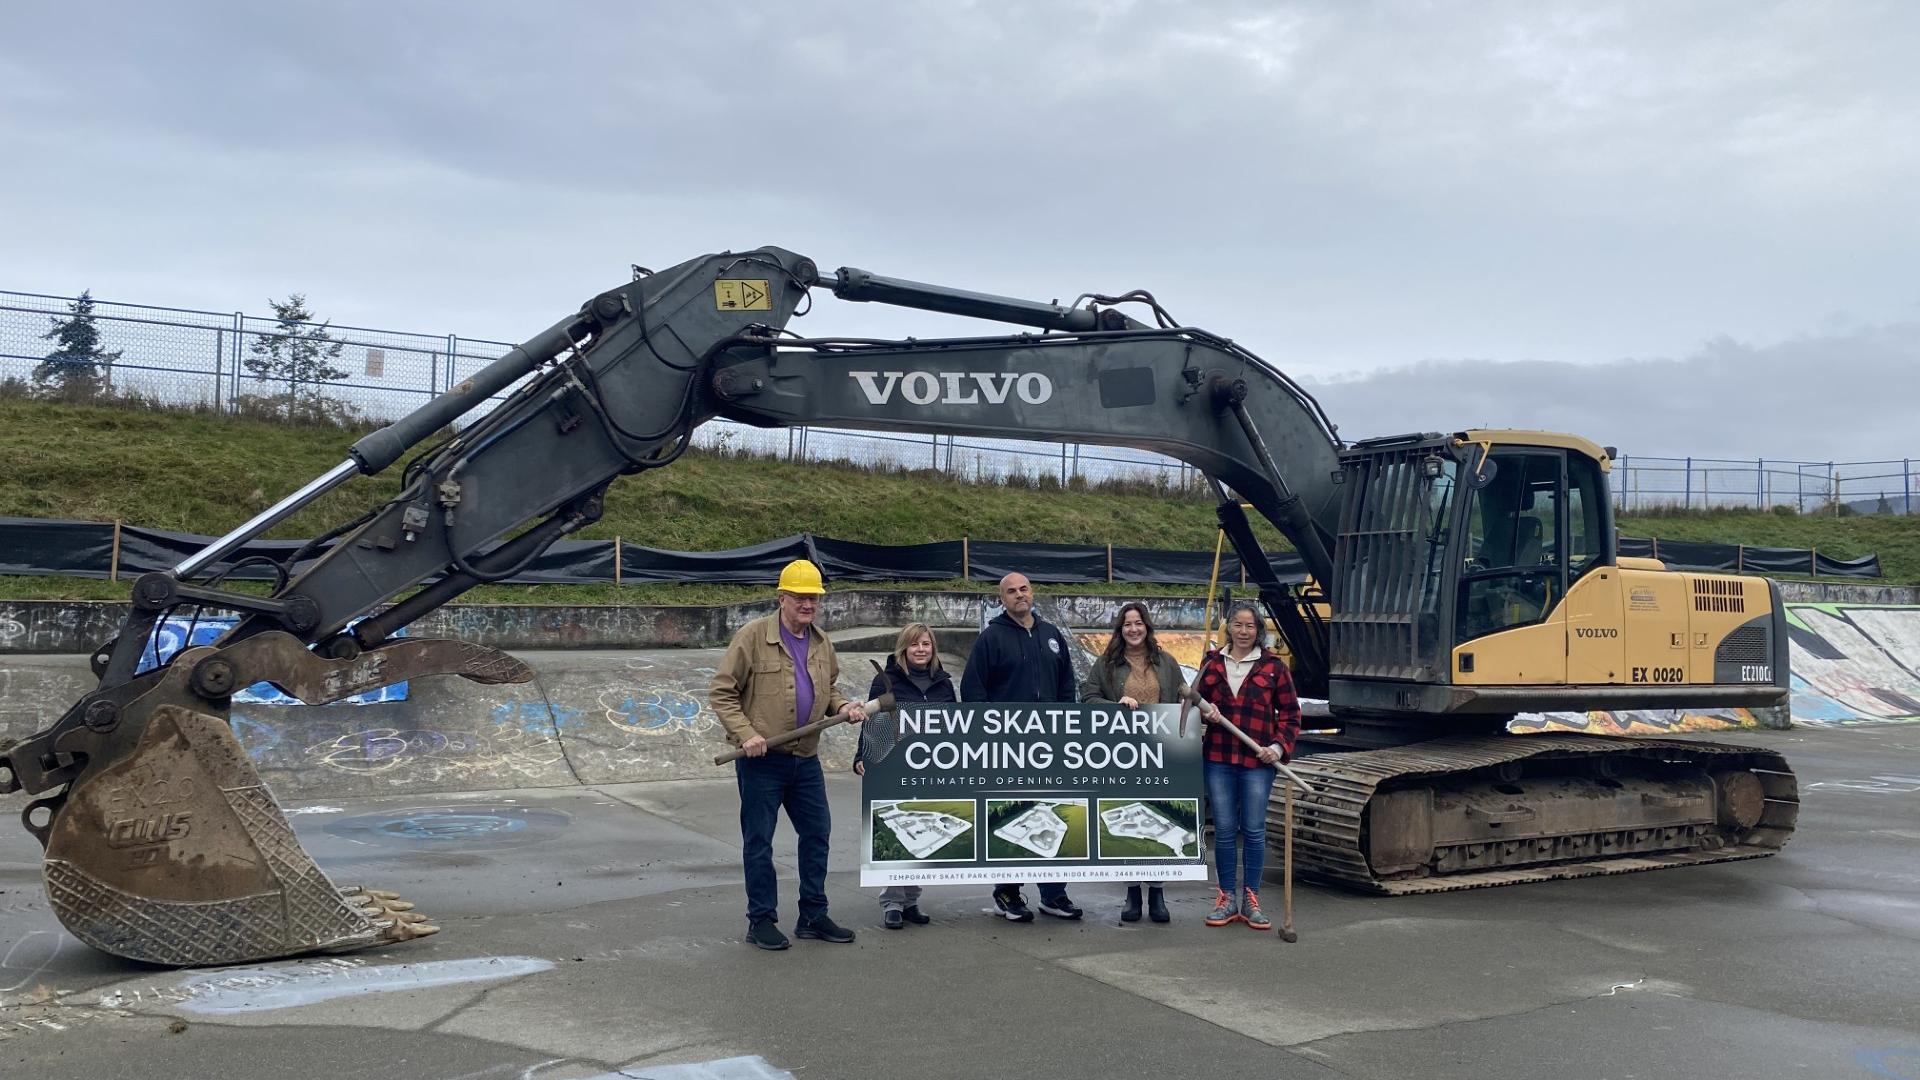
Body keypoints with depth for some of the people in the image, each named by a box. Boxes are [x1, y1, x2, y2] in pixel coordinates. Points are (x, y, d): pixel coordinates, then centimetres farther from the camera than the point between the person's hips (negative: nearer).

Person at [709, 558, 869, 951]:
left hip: (806, 758, 6)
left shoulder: (821, 643, 9)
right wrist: (746, 733, -18)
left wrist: (844, 706, 1)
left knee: (817, 834, 11)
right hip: (761, 759, -6)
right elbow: (721, 692, -9)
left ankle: (813, 916, 23)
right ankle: (761, 920, 15)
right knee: (759, 840, 3)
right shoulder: (753, 636, -10)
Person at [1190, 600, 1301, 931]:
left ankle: (1251, 900, 13)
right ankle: (1228, 898, 15)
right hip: (1218, 758, 2)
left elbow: (1290, 714, 5)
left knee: (1254, 830, 2)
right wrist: (1204, 708, -5)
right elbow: (1196, 699, 18)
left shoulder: (1273, 666, 2)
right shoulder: (1212, 662, 8)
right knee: (1224, 830, 5)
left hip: (1258, 760, -2)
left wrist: (1279, 746, -9)